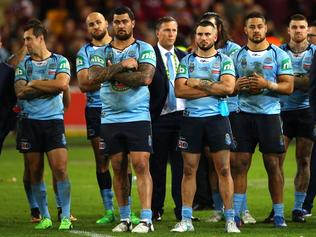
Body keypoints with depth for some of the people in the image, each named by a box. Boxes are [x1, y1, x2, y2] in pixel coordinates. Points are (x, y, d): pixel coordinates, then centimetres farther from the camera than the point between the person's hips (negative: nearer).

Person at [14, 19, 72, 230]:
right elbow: (20, 92, -2)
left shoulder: (60, 61, 5)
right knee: (35, 172, 3)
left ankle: (66, 217, -6)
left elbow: (62, 84, -13)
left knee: (60, 169, -11)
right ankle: (45, 217, 12)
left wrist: (33, 84, -6)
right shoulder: (23, 64, 12)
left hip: (54, 120, -3)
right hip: (29, 121, 3)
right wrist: (49, 86, -8)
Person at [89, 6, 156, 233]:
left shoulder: (145, 49, 2)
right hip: (110, 118, 3)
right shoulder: (101, 52, 9)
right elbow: (94, 77, -9)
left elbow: (145, 77, -15)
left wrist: (113, 73, -10)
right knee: (118, 169, 7)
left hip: (138, 117, -3)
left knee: (141, 165, -11)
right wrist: (122, 66, -14)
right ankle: (125, 218, 15)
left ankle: (146, 219, -13)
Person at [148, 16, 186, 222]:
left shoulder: (183, 57, 15)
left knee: (181, 165, 3)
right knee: (157, 166, 2)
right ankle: (156, 210, 11)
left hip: (181, 114, 4)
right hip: (160, 117, -4)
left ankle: (182, 209, 6)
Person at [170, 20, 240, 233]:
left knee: (224, 169, -2)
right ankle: (186, 220, 7)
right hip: (191, 118, 2)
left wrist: (198, 83, -10)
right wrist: (212, 89, -11)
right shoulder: (187, 61, 7)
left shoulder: (225, 61, 3)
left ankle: (230, 220, 1)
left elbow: (228, 88, -13)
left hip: (217, 117, -2)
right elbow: (179, 90, -6)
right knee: (189, 170, 3)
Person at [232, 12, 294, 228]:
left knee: (273, 165, 0)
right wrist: (238, 85, -10)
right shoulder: (237, 55, 10)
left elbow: (288, 87, -2)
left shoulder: (279, 55, 2)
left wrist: (267, 84, -18)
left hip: (270, 115, -2)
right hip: (245, 115, 2)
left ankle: (279, 214, 6)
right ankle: (235, 213, 0)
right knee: (239, 165, -2)